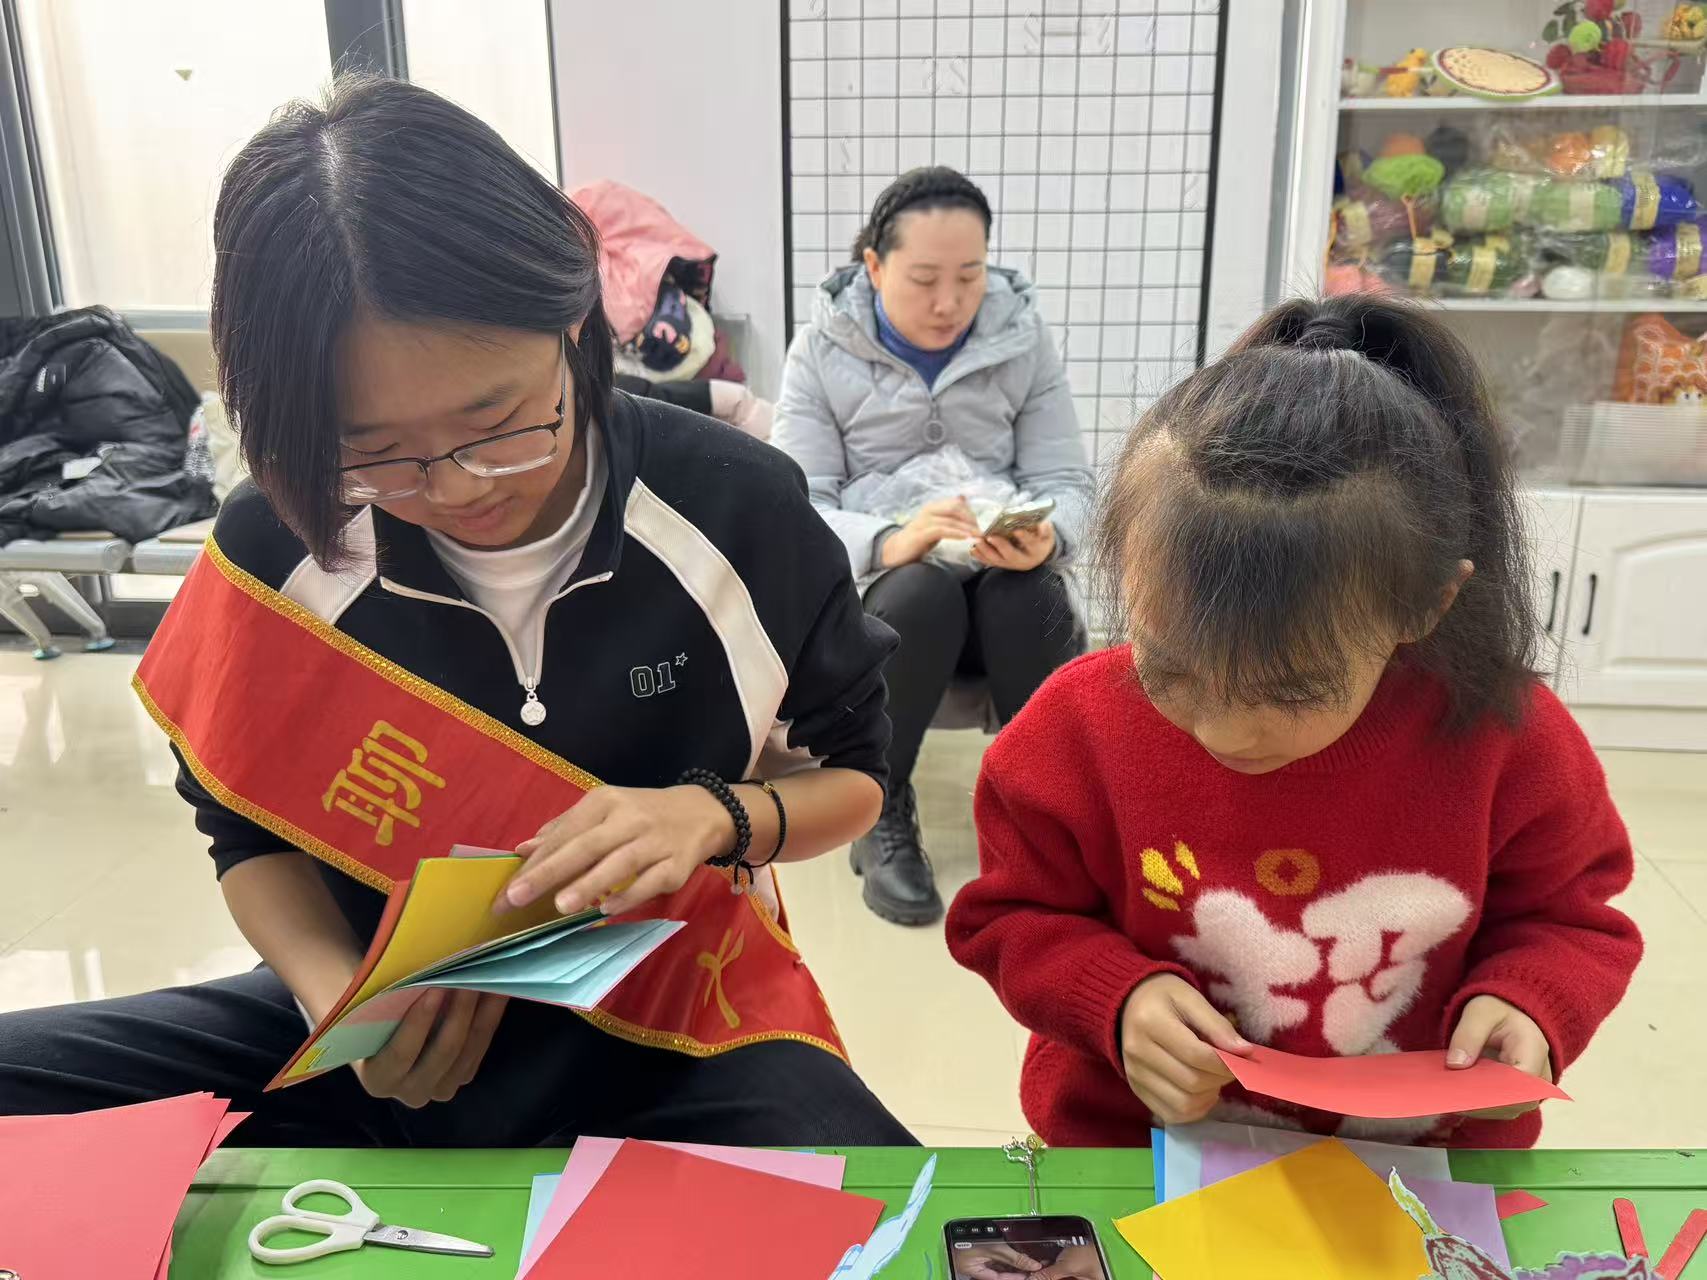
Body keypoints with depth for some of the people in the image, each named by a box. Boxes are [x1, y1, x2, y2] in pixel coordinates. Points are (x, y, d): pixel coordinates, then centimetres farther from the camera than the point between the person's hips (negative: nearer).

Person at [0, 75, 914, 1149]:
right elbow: (255, 835, 6)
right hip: (388, 1039, 3)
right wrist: (340, 1002, -15)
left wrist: (714, 815, -21)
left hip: (669, 1035, -2)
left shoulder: (739, 510, -14)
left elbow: (852, 774, 1)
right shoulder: (275, 550, -10)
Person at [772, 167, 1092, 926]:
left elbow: (1065, 481, -1)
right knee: (923, 590, -35)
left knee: (1032, 595, -33)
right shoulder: (822, 349, -5)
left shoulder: (1022, 336, 0)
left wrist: (1045, 538, -27)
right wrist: (890, 543, -33)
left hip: (1002, 583, 1)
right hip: (868, 586, -1)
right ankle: (882, 814, -14)